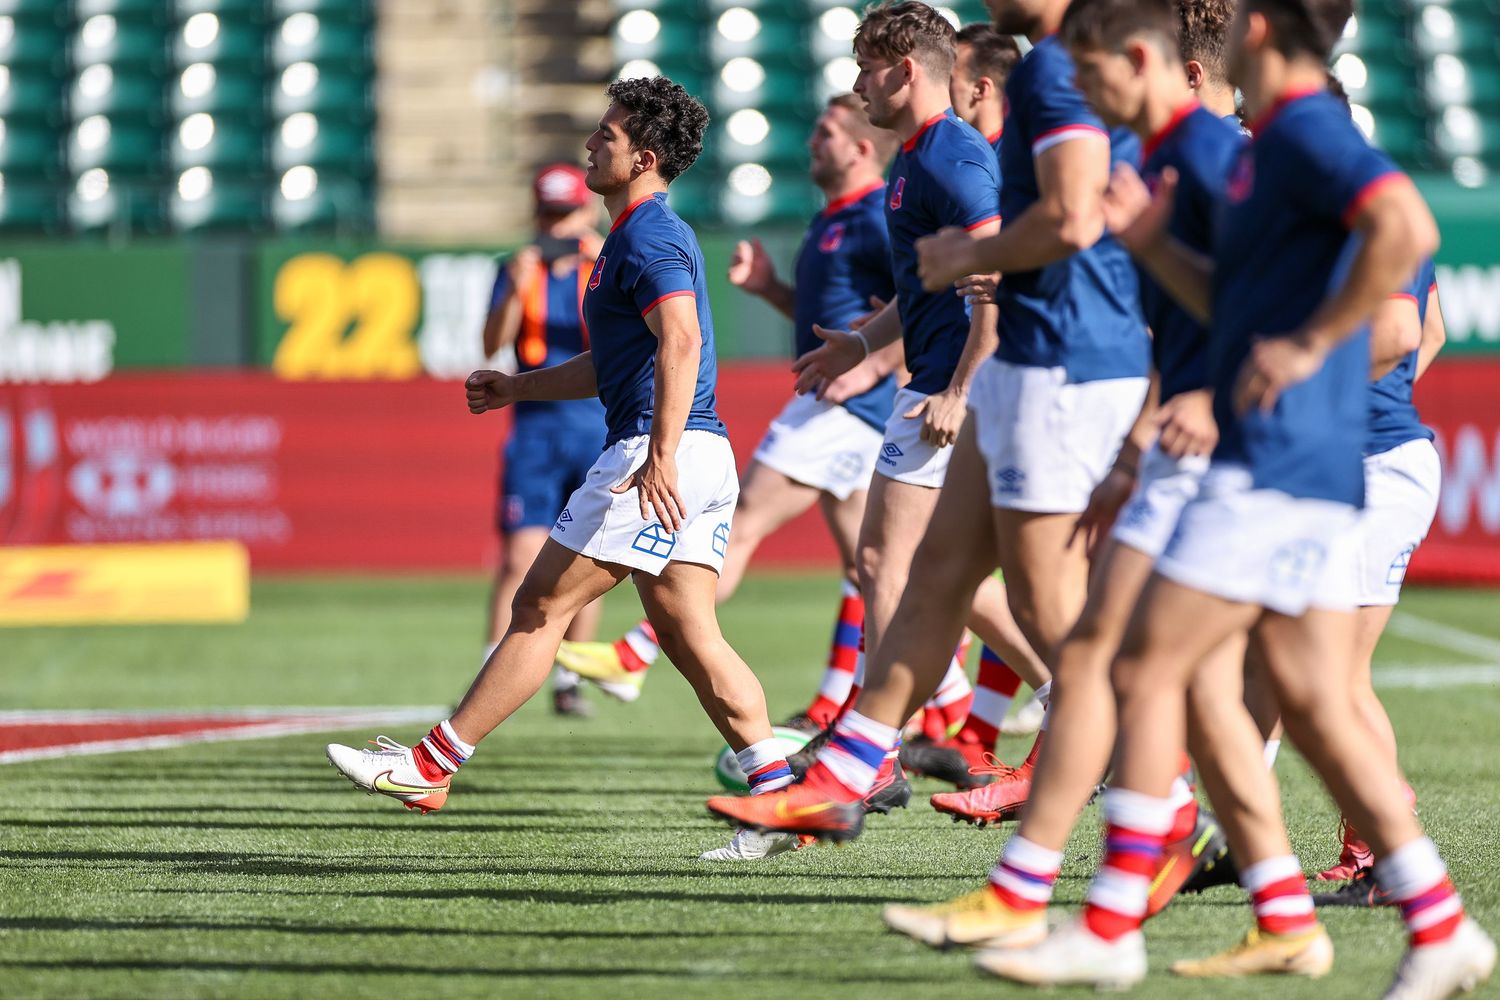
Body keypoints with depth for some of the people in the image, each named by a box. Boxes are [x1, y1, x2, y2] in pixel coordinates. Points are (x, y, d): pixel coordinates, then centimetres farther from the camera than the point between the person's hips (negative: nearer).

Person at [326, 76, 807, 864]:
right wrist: (517, 387, 26)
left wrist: (659, 459, -32)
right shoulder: (649, 235, 22)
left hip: (662, 455, -10)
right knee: (687, 632, 5)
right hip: (703, 457, 10)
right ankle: (778, 792, -4)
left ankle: (430, 766, 2)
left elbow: (681, 340, -26)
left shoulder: (649, 238, -11)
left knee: (539, 608, -4)